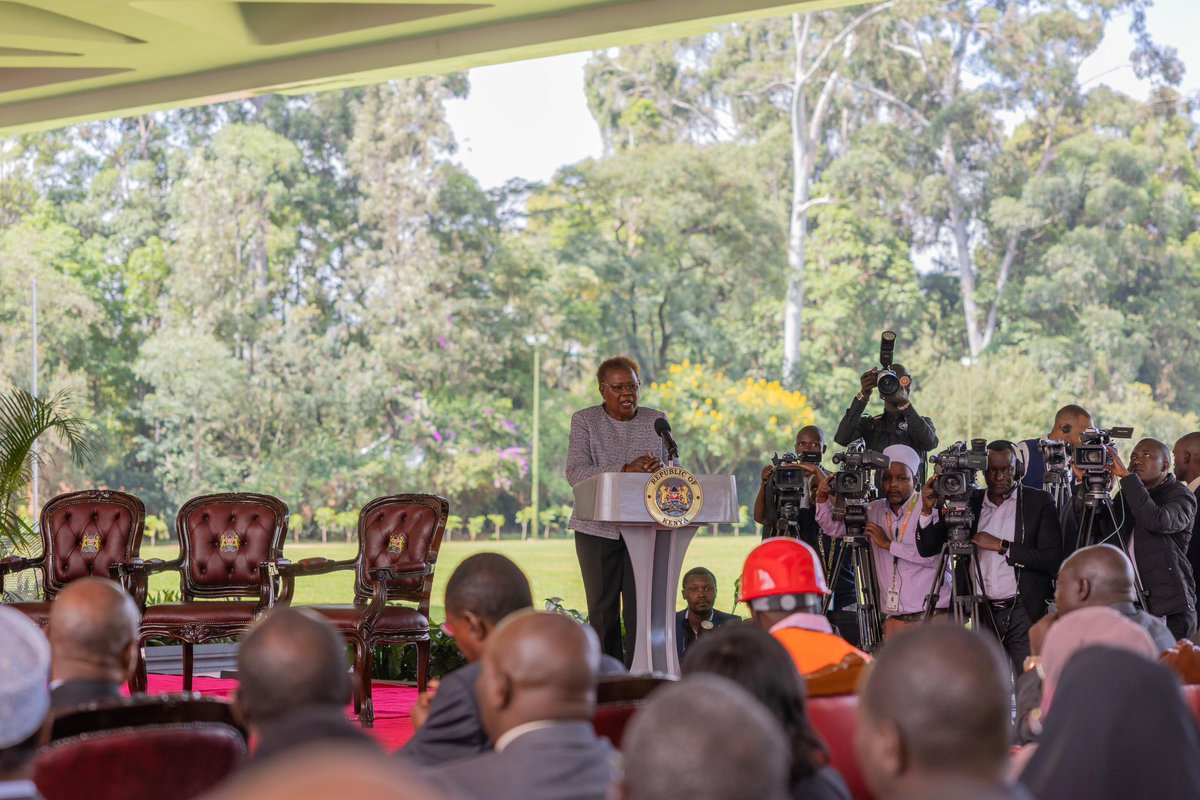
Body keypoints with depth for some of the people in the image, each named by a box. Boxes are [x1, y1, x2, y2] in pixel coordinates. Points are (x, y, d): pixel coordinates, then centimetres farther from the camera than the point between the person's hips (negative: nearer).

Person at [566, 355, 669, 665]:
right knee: (602, 610, 2)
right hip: (598, 528, -1)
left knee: (640, 608, -4)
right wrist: (626, 469, -23)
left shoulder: (656, 421, 11)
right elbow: (576, 472, -11)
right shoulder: (584, 421, 3)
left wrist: (660, 468, -16)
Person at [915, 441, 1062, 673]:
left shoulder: (1039, 502, 2)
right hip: (982, 613, 3)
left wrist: (1001, 546, -12)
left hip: (1025, 612, -3)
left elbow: (1052, 559, -8)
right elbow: (926, 548, 8)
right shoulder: (970, 503, 10)